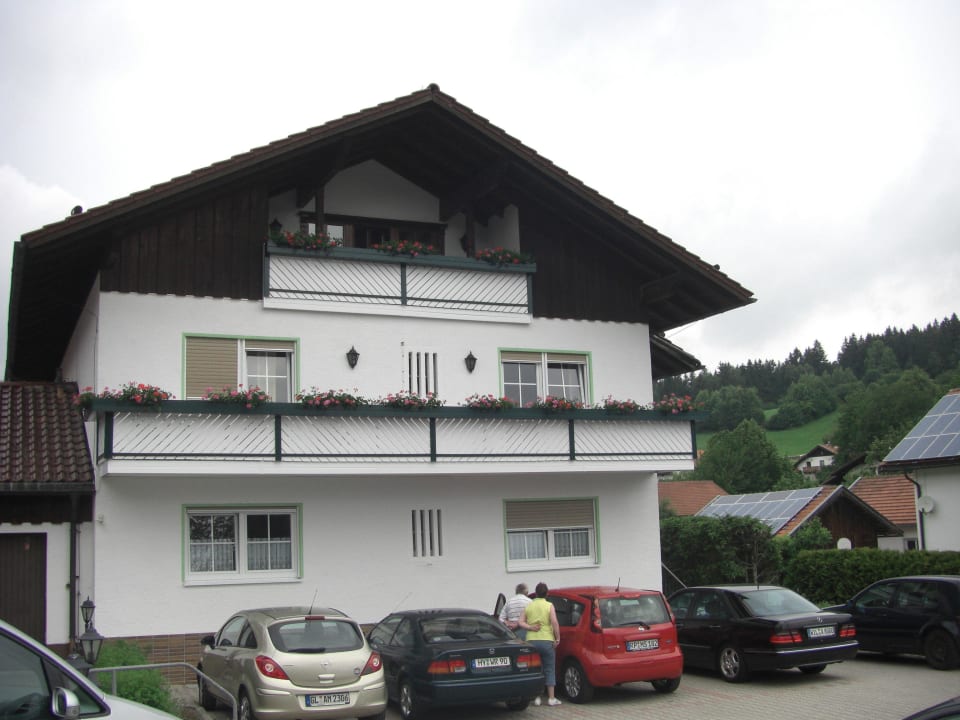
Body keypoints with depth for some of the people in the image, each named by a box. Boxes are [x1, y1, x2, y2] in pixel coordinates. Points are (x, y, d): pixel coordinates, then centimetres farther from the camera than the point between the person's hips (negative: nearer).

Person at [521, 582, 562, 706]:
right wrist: (557, 638, -6)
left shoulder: (528, 606, 9)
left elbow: (521, 622, 3)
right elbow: (554, 623, -13)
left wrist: (530, 628, -6)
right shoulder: (549, 605, -3)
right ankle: (551, 698, 6)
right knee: (549, 670, 7)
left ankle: (536, 698, 8)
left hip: (531, 640, 3)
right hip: (547, 640, -2)